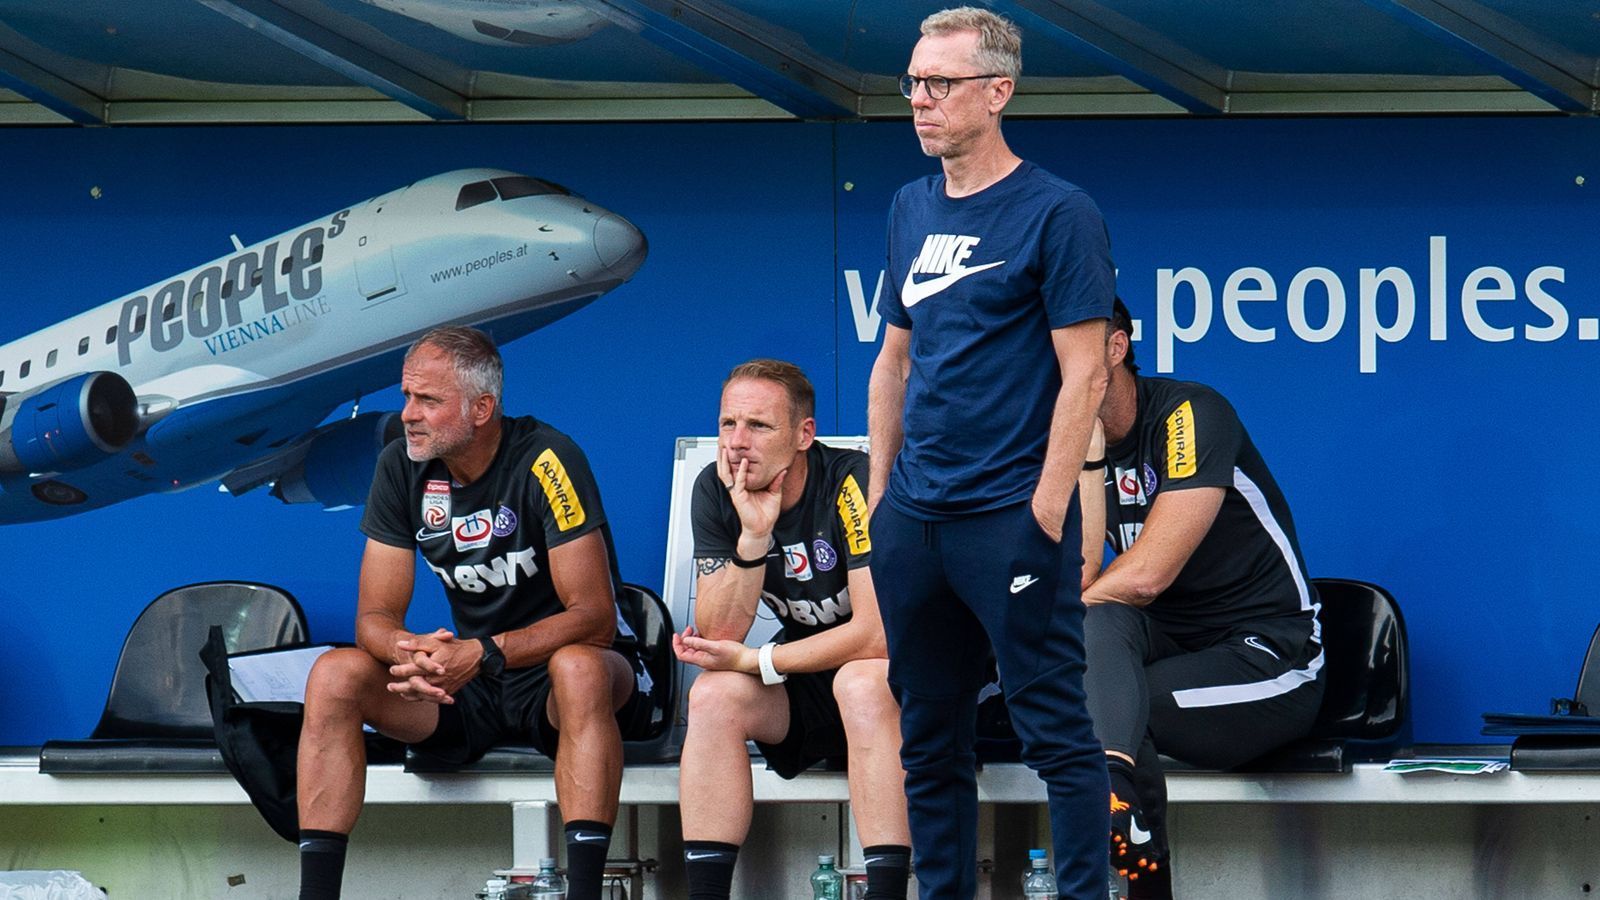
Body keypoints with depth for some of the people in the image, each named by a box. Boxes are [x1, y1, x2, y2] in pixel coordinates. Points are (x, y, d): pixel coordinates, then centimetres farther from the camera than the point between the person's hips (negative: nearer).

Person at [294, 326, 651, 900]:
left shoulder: (545, 461, -18)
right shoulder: (403, 467, -3)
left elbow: (594, 617, -22)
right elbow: (374, 617, -3)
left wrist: (486, 654, -36)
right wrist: (412, 653, -29)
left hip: (555, 671, -5)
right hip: (468, 685, 5)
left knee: (579, 668, -39)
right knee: (334, 675, -18)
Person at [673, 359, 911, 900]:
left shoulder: (856, 485, -23)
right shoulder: (715, 492, -6)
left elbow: (877, 633, -27)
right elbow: (716, 635, -11)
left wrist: (750, 662, -20)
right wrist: (753, 537, -26)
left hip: (889, 676, -5)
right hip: (804, 681, 5)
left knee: (860, 684, -36)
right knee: (713, 696, -21)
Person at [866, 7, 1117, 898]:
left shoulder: (1058, 213, -8)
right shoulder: (912, 209, 13)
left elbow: (1085, 374, -11)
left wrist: (1047, 510, -15)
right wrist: (881, 494, 13)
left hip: (1012, 518, -7)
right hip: (914, 520, 7)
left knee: (1056, 732, -4)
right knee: (930, 740, 11)